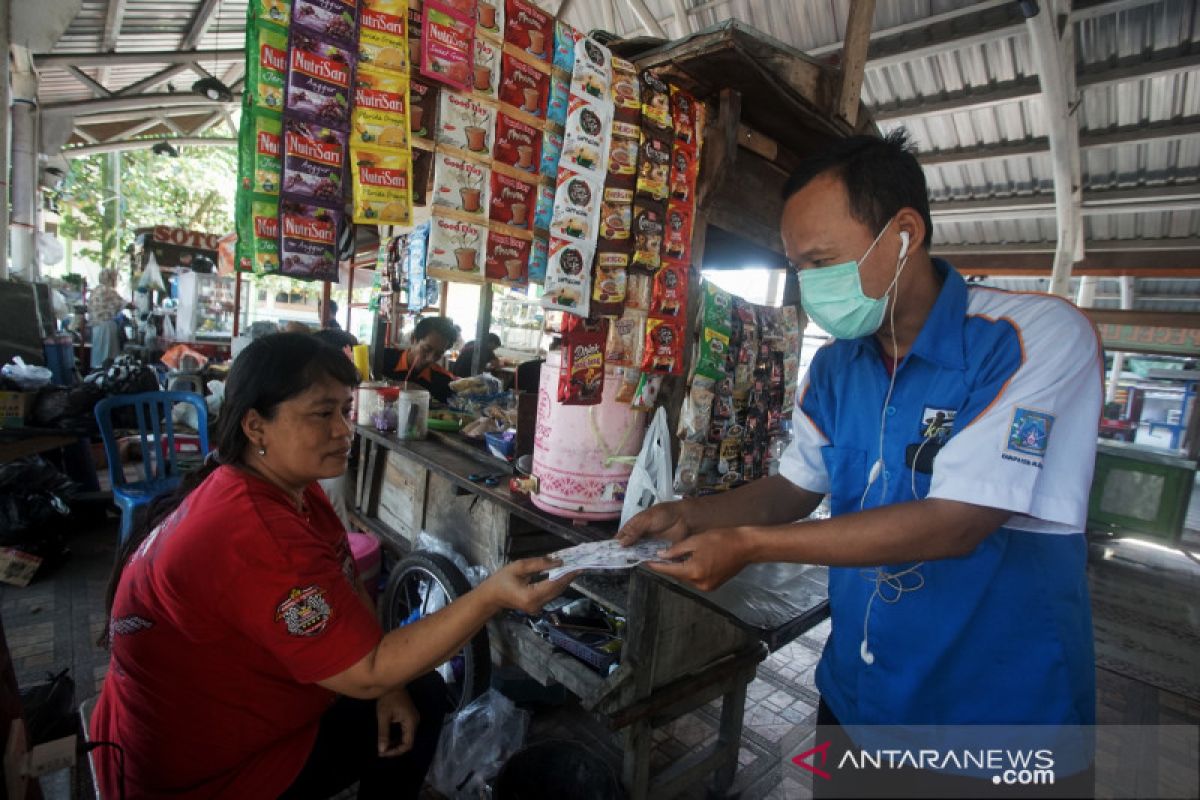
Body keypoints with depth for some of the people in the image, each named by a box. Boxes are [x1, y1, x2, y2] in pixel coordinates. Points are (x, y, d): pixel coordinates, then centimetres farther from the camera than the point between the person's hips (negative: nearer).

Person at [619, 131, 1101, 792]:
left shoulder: (1038, 338, -20)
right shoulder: (834, 368, -2)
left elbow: (955, 524, -27)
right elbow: (796, 486, 6)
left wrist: (749, 544, -27)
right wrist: (691, 515, -10)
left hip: (999, 707, -5)